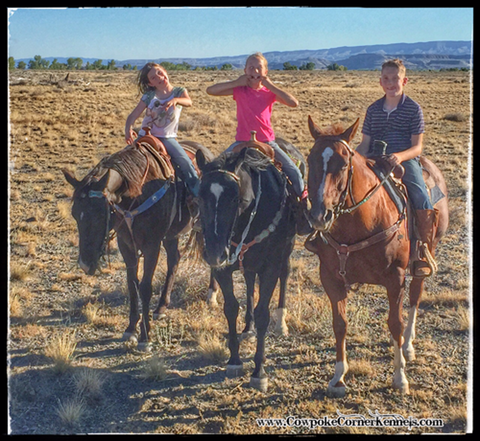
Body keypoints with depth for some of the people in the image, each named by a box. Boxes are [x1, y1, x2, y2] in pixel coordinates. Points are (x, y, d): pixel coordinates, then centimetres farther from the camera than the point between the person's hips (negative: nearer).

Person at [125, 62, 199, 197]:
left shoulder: (179, 92, 0)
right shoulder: (149, 96, 1)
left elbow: (188, 102, -22)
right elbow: (133, 116, -3)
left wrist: (175, 100, -44)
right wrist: (128, 129, -24)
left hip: (167, 138, -1)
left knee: (186, 163, -19)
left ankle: (198, 195, -8)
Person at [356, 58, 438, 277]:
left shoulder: (413, 109, 1)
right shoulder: (373, 110, 11)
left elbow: (417, 147, -4)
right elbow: (365, 144, 13)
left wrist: (400, 156, -25)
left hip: (406, 159, -3)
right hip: (375, 161, 3)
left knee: (422, 200, -26)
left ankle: (424, 252, -14)